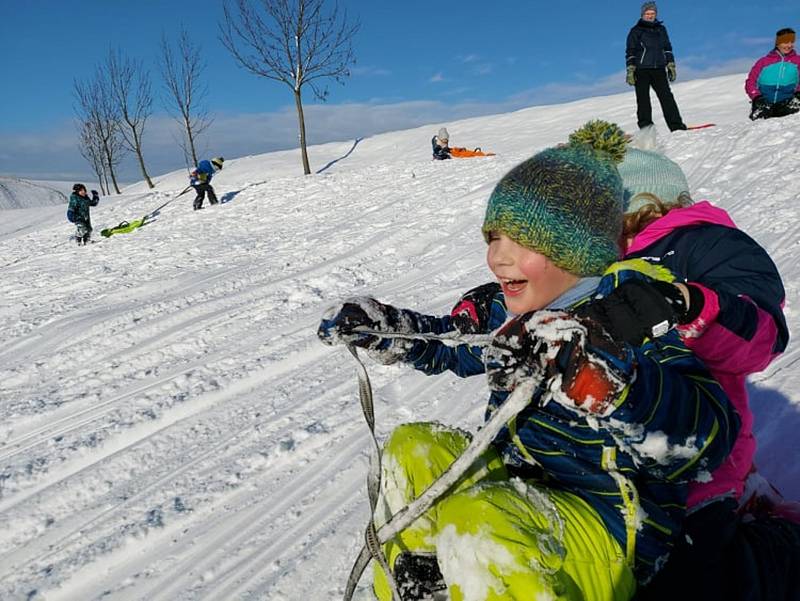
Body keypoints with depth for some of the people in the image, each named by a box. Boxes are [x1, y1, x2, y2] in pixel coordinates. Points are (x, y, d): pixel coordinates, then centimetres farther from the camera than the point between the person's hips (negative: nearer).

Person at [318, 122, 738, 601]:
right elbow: (451, 341, 19)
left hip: (610, 528, -7)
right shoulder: (507, 308, -1)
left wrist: (600, 375, -54)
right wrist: (380, 326, 5)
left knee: (480, 527, -33)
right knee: (413, 451, 1)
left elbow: (707, 434, -36)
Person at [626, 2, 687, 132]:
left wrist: (671, 66, 12)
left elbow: (667, 49, 21)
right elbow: (630, 52, 1)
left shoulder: (661, 29, 17)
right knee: (643, 100, -4)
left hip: (659, 69, 3)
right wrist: (630, 71, -8)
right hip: (641, 70, -3)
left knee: (667, 96, -6)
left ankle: (676, 125, -8)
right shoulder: (635, 31, 5)